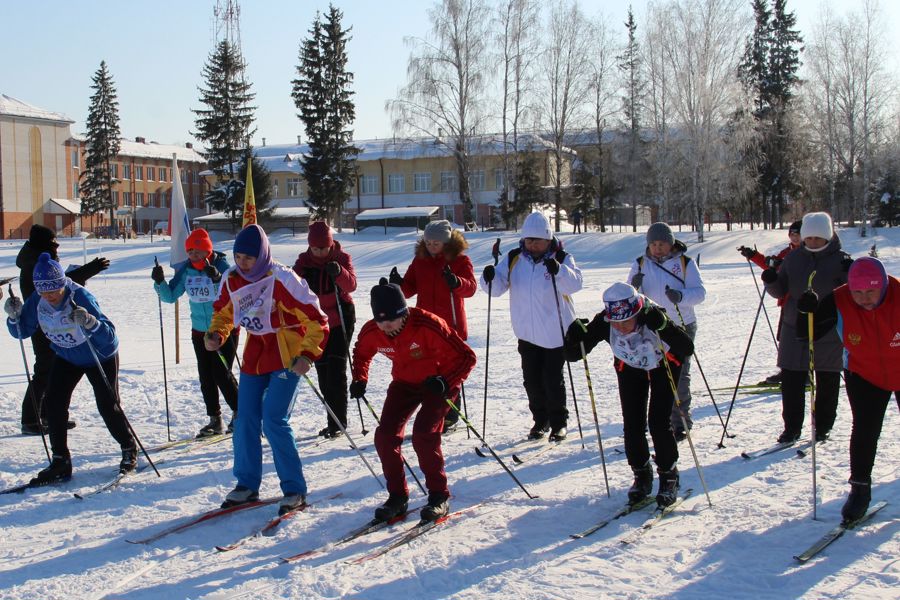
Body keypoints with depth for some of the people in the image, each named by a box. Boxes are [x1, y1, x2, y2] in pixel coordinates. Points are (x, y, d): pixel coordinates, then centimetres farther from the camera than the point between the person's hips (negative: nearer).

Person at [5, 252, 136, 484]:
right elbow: (21, 332, -4)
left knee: (108, 406, -5)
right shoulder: (36, 301, -17)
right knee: (54, 402, -8)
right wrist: (14, 315, -24)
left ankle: (129, 449, 20)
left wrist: (89, 322, -58)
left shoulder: (80, 297, -33)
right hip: (66, 358, 5)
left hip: (101, 356, -5)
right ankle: (60, 461, 2)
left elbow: (109, 335, -39)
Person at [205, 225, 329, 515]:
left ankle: (295, 490, 0)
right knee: (245, 421, 6)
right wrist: (216, 334, -2)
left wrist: (307, 355, -26)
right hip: (254, 356, 6)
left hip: (286, 357, -6)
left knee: (274, 421, -13)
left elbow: (316, 320, -18)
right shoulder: (231, 279, -2)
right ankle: (247, 484, 21)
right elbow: (223, 311, 18)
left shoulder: (281, 280, -21)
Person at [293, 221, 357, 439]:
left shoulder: (342, 258, -7)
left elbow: (351, 285, -20)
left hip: (340, 318, -4)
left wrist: (338, 272, -39)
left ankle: (337, 422, -9)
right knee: (323, 371, 7)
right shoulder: (304, 261, 0)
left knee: (336, 368, -11)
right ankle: (335, 421, 16)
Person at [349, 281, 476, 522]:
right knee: (385, 435, -7)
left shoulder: (428, 325, -34)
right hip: (404, 383, 5)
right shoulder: (371, 332, -17)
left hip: (439, 382, -5)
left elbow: (466, 357, -26)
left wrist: (446, 382, -39)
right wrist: (359, 379, -5)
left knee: (423, 434, -22)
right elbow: (361, 353, 10)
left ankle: (439, 496, -4)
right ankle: (397, 496, 9)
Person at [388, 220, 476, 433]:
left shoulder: (460, 260, -6)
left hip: (451, 326, -4)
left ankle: (450, 417, 15)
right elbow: (410, 289, 7)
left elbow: (471, 287, -18)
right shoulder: (420, 260, 6)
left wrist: (456, 282, -39)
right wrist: (399, 284, -15)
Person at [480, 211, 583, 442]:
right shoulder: (514, 259, 3)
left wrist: (558, 270, -42)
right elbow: (497, 287, -1)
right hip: (527, 334, 4)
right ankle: (540, 420, 28)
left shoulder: (561, 258, -7)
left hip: (556, 333, -4)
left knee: (552, 380, -1)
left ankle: (558, 422, 17)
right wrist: (490, 278, -24)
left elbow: (574, 283, -23)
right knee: (532, 380, 11)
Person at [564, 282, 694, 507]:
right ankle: (642, 475, 17)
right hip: (630, 368, 3)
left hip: (663, 365, -3)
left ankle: (669, 477, 9)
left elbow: (687, 348, -48)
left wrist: (663, 325, -61)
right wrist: (575, 337, -46)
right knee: (632, 425, -5)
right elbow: (572, 354, -25)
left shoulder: (652, 318, -40)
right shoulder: (603, 323, -31)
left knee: (658, 423, -13)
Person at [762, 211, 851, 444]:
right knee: (791, 381, 4)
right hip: (795, 329, 2)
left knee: (827, 383, 9)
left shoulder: (840, 259, -4)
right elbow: (780, 291, 9)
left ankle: (823, 427, 23)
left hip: (829, 331, -2)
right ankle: (792, 428, 15)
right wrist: (771, 281, -12)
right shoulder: (794, 258, 4)